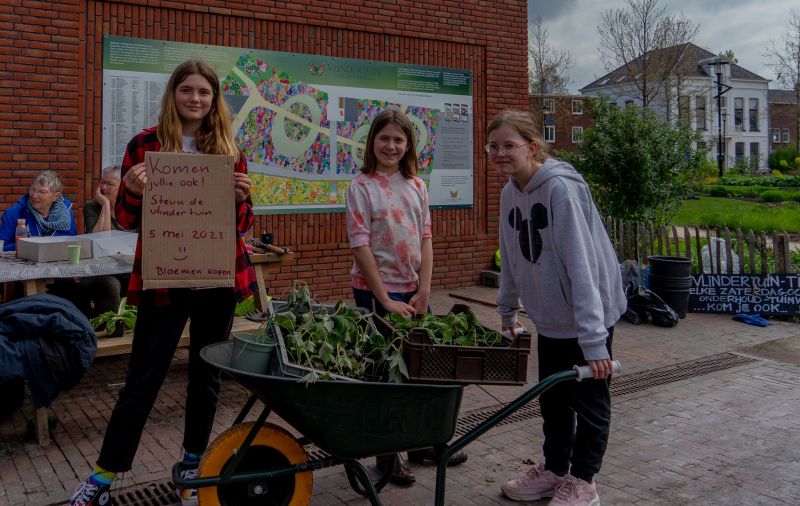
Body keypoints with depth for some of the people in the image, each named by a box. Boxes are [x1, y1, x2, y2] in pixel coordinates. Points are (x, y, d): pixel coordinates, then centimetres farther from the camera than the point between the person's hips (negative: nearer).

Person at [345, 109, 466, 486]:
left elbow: (426, 239, 4)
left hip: (413, 290, 5)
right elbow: (360, 246, -13)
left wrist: (424, 291, -5)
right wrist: (385, 299, -16)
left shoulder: (416, 185, 6)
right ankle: (387, 454, 19)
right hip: (375, 291, -5)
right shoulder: (361, 186, -8)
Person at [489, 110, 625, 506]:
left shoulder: (560, 188, -24)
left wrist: (592, 338, -30)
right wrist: (507, 311, 16)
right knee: (552, 398, 19)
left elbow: (581, 264, -28)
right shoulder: (510, 193, 1)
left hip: (589, 315, -7)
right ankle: (554, 469, 36)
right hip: (550, 317, 7)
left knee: (589, 400, 9)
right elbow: (511, 258, 12)